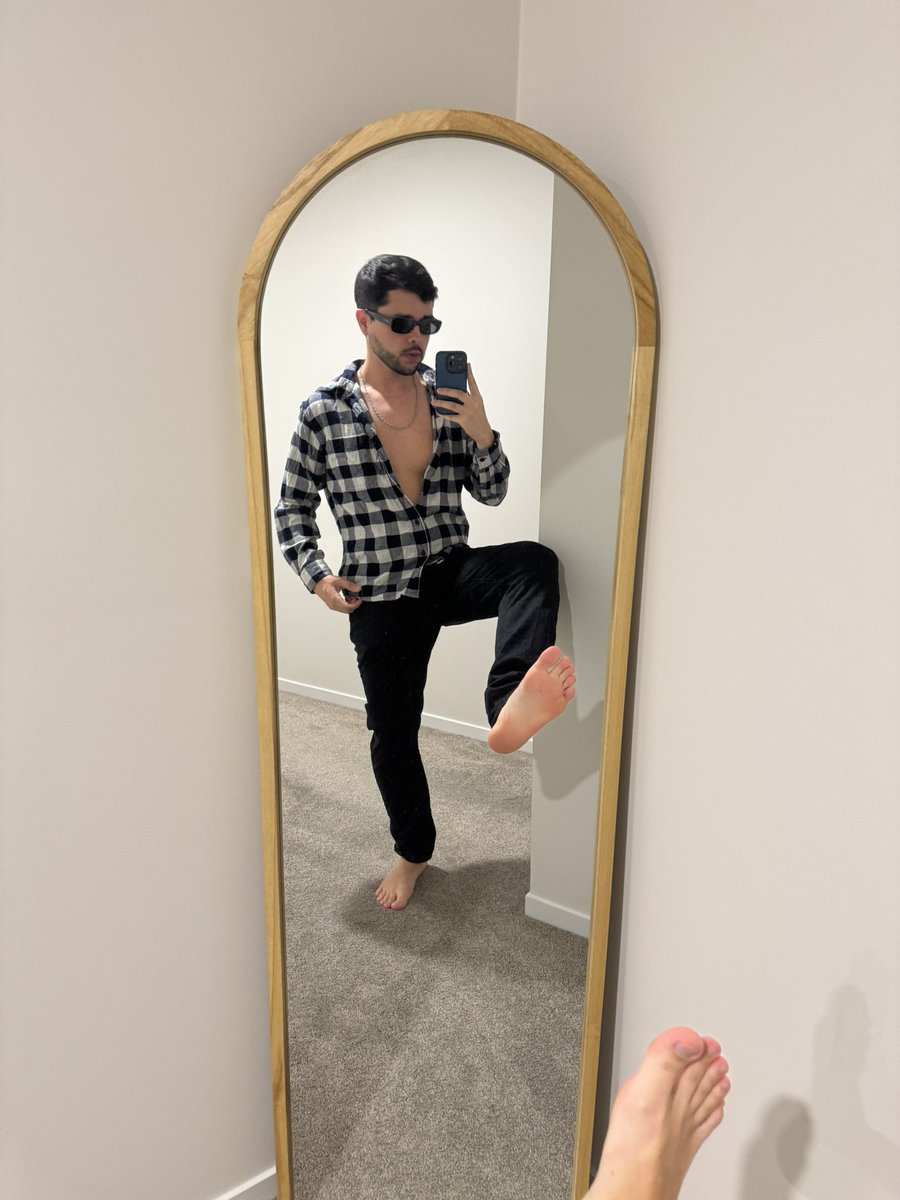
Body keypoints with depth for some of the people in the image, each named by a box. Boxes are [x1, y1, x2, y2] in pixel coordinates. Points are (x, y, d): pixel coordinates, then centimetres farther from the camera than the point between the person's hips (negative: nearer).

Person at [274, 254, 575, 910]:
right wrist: (317, 574, -8)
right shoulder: (324, 412, -4)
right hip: (383, 596, -1)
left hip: (454, 571, 2)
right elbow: (293, 506, 6)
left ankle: (509, 708, -50)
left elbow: (492, 492, 5)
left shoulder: (449, 397, 2)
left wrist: (480, 432, -14)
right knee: (393, 733, 6)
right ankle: (413, 851, 32)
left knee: (535, 561, -30)